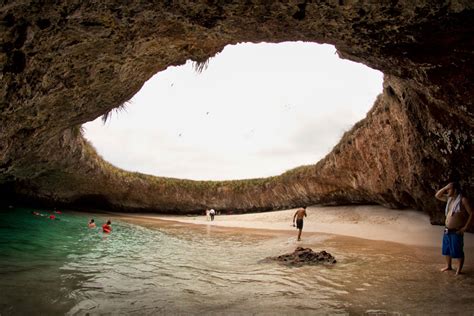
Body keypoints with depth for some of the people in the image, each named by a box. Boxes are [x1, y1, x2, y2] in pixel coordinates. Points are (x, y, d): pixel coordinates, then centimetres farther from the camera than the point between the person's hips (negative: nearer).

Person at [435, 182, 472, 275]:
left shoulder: (463, 200, -15)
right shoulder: (449, 198, 8)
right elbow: (437, 196, 16)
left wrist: (465, 227, -16)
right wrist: (444, 188, 2)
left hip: (456, 231, -8)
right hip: (447, 230, 8)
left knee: (458, 252, 1)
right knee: (446, 250, 17)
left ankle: (459, 270, 14)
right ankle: (448, 266, 33)